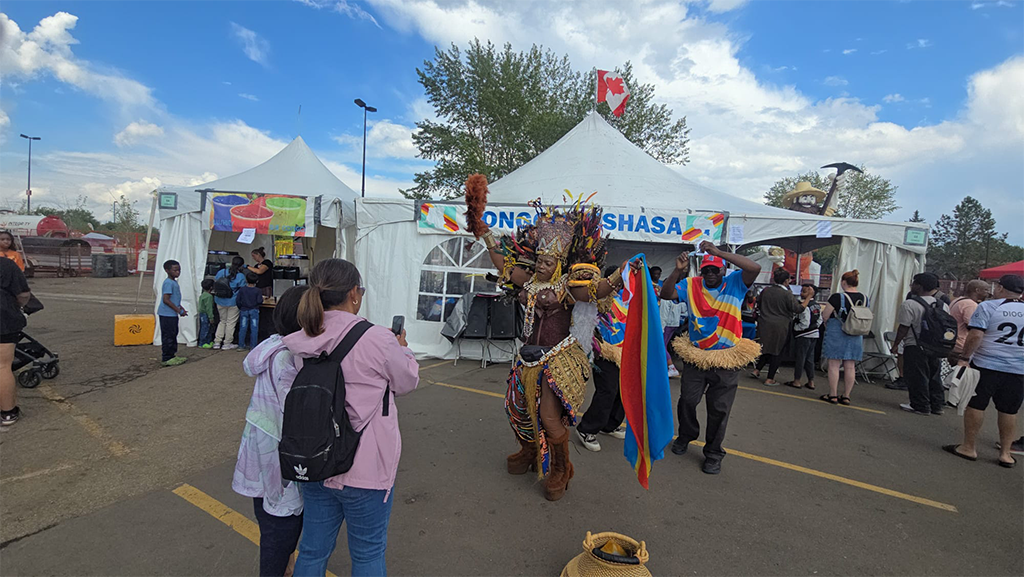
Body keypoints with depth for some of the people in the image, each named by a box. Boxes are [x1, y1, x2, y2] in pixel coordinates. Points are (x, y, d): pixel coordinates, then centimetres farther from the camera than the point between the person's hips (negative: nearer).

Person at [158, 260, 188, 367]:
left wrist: (181, 308, 12)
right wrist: (179, 310, -19)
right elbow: (166, 299, -22)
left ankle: (172, 355, 27)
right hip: (167, 314, -10)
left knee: (173, 334, 17)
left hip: (173, 314, 10)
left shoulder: (174, 282, 13)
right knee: (168, 336, -4)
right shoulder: (168, 283, -17)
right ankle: (166, 359, 3)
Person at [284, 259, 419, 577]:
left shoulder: (300, 343, -6)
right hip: (366, 468, -5)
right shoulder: (378, 340, -22)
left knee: (313, 550, 23)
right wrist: (402, 349, 13)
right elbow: (407, 382, -6)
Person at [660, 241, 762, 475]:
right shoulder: (691, 285, -1)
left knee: (719, 408, 8)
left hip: (727, 359, -2)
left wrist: (719, 252, -28)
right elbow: (665, 294, -11)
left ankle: (713, 452, 25)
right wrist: (678, 271, -26)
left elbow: (755, 268, -23)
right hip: (695, 356, 2)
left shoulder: (735, 283, -5)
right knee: (687, 400, 11)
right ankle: (686, 436, 39)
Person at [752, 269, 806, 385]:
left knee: (767, 349, 21)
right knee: (777, 352, 5)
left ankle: (756, 370, 19)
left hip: (764, 325, 5)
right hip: (780, 327, -5)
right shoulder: (788, 294, -13)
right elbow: (798, 309, -11)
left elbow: (758, 304, 14)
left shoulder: (765, 290, 2)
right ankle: (770, 379, 8)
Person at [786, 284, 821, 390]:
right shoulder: (817, 305, 7)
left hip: (804, 335, -8)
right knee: (810, 358, 14)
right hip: (814, 334, 8)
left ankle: (797, 381, 6)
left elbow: (804, 324, -23)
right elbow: (819, 320, 14)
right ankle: (811, 382, 18)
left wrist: (795, 328, -10)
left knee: (800, 357, 0)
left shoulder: (805, 306, -20)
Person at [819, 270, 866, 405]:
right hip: (856, 336, 5)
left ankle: (833, 395, 5)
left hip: (836, 333, -5)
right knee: (850, 366, 8)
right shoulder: (864, 298, 4)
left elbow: (825, 316, -11)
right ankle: (846, 396, 14)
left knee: (834, 364, 2)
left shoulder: (837, 297, -14)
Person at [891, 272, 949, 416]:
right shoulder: (943, 305, 8)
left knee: (917, 377, 1)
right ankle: (937, 405, 22)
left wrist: (896, 344, -4)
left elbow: (904, 327, -15)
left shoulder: (910, 304, -15)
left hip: (915, 346, -7)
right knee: (934, 377, 15)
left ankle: (920, 406, 5)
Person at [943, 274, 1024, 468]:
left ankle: (969, 447, 10)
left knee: (975, 405, 4)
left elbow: (975, 336, -15)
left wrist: (964, 358, -9)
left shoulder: (988, 307, -8)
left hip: (985, 365, -4)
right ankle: (1006, 453, 17)